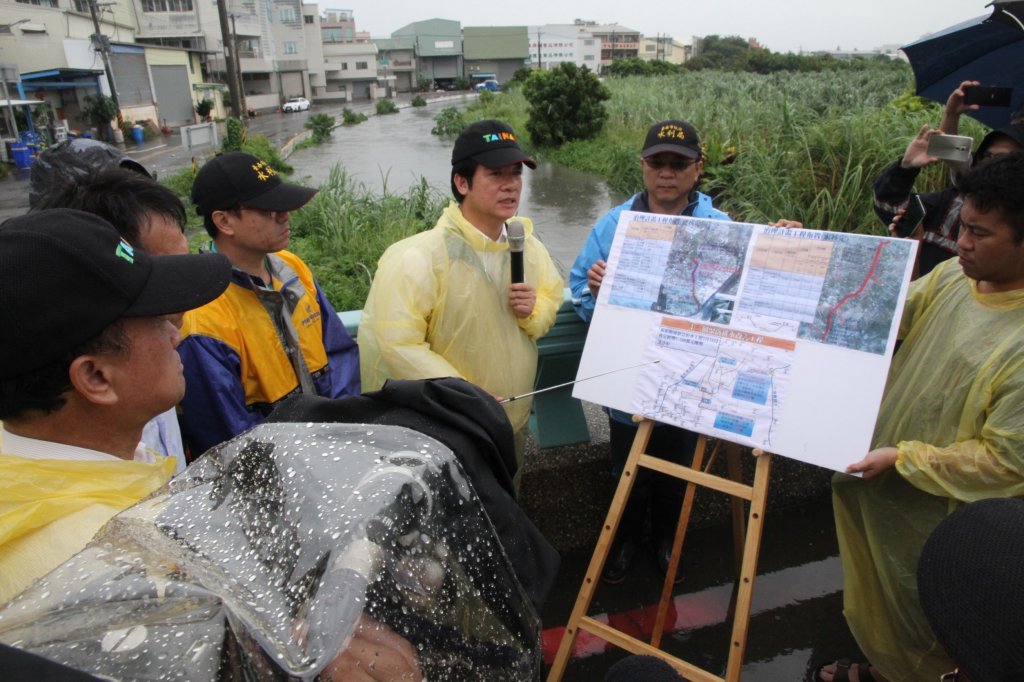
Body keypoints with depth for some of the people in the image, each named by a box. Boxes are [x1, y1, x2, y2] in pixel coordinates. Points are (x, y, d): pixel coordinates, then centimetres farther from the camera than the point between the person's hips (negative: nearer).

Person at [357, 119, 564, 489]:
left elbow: (552, 298, 10)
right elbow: (399, 344, -30)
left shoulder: (528, 246, -4)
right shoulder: (419, 257, -26)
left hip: (514, 423, 6)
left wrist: (535, 311, -14)